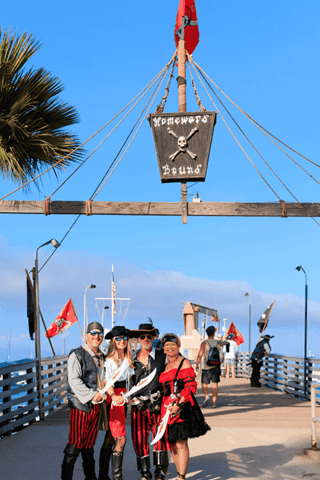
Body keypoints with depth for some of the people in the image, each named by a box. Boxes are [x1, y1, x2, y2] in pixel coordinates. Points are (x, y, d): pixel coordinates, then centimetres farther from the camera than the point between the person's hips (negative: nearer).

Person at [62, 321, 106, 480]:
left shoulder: (101, 357, 16)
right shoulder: (77, 354, -7)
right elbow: (74, 380, -15)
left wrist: (102, 392, 7)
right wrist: (91, 395, -18)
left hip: (96, 404, 6)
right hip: (80, 404, -6)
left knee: (89, 443, 14)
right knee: (76, 442, -6)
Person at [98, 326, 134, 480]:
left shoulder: (128, 358, 12)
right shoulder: (108, 359, -9)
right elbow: (106, 382, -16)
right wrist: (114, 396, -30)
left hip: (123, 398, 7)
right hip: (112, 399, -7)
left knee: (111, 438, 12)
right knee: (120, 438, -10)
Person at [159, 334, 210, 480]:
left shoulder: (184, 363, -2)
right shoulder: (165, 366, 17)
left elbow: (191, 386, -10)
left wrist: (178, 404, -18)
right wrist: (163, 405, 13)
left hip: (183, 408, -6)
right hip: (167, 408, 7)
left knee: (181, 443, -9)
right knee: (172, 443, 7)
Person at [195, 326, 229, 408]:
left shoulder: (204, 343, -9)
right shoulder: (218, 342, 4)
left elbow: (200, 355, -15)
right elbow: (225, 342, 28)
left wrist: (197, 364, -4)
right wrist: (226, 342, 52)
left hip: (206, 367, -3)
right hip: (216, 366, 3)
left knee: (204, 384, 6)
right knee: (215, 384, 6)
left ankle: (207, 397, -17)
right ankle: (214, 402, 6)